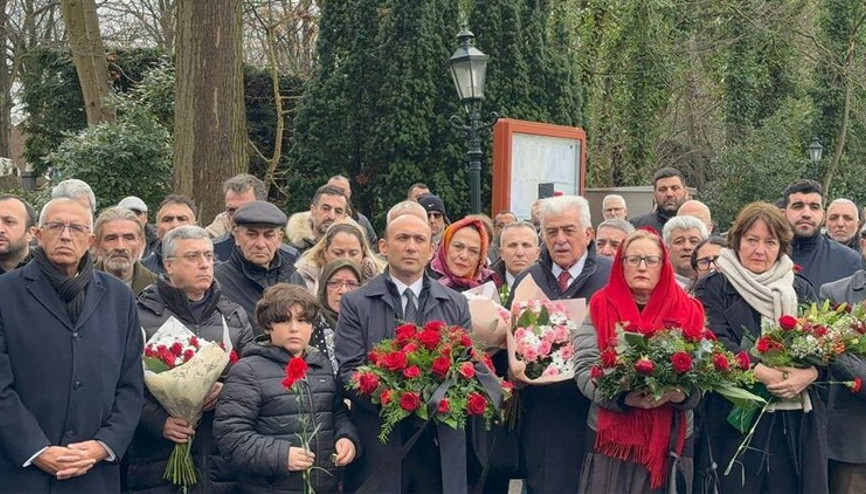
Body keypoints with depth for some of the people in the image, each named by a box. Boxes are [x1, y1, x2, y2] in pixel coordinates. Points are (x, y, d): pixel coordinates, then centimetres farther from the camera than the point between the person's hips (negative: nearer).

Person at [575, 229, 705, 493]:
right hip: (612, 436, -1)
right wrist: (622, 397, -21)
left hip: (671, 438, 1)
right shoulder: (600, 308, 2)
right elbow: (584, 368, -5)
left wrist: (683, 394, -19)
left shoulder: (688, 312, 5)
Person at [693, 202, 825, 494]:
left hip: (799, 417, 3)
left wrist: (808, 374, -15)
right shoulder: (713, 287, 4)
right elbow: (715, 342, -9)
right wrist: (763, 373, -21)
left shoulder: (800, 289, 15)